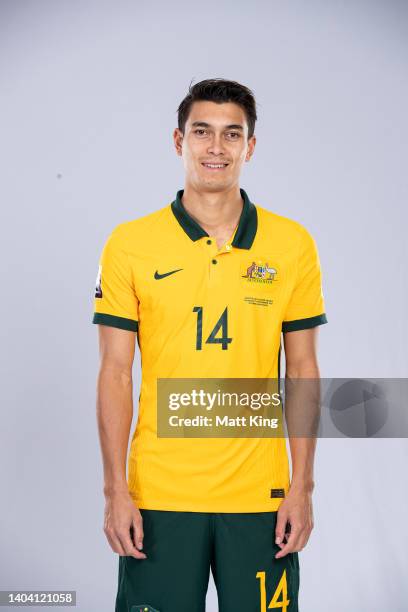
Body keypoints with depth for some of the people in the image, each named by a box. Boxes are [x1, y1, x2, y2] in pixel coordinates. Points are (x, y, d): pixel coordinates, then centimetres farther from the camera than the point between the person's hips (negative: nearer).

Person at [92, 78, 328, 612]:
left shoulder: (293, 244, 1)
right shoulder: (130, 244, -1)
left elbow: (302, 369, 4)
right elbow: (115, 373, -1)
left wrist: (302, 487, -1)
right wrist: (115, 490, -5)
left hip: (259, 493, 1)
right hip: (159, 494, -1)